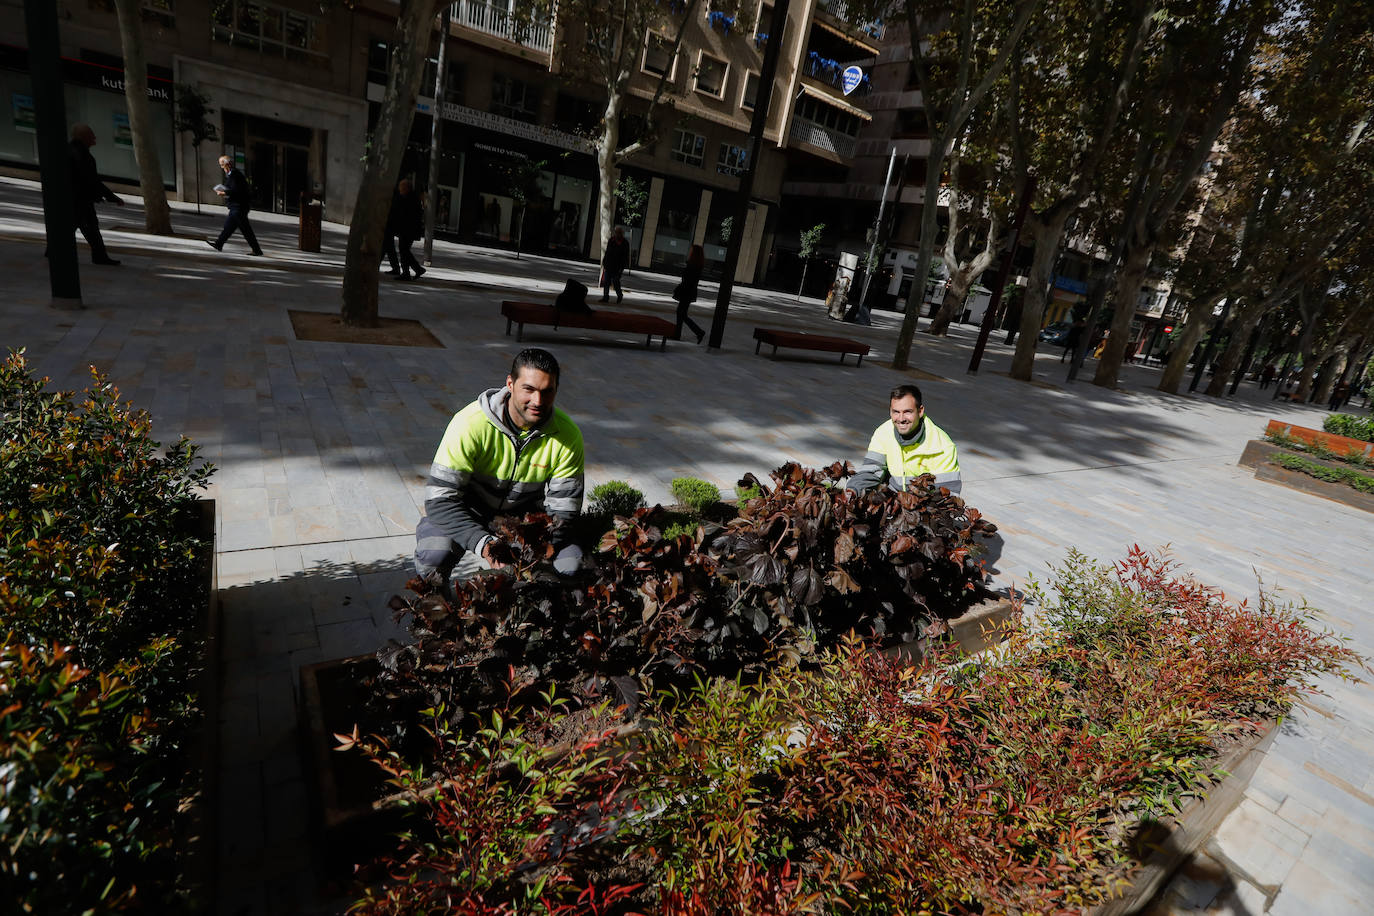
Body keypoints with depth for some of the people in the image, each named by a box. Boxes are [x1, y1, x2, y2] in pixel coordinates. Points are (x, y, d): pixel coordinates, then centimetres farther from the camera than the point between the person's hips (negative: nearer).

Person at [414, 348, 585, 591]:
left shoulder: (567, 436, -18)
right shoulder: (471, 423, -26)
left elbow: (563, 510, -13)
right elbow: (440, 499, -26)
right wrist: (481, 542, -40)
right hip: (467, 516, -2)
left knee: (573, 564, -22)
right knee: (433, 557, -31)